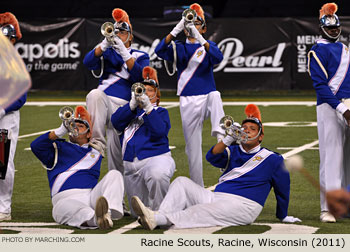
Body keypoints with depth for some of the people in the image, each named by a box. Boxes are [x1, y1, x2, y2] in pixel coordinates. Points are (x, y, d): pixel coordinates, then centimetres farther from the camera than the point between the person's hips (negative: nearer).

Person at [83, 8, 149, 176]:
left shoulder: (140, 56, 15)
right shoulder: (108, 53, 19)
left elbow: (139, 76, -7)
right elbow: (88, 62, -1)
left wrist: (124, 53, -17)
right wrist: (105, 45, -15)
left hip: (122, 106, -1)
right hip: (103, 101, 1)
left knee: (115, 149, -8)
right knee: (95, 94, -35)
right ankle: (97, 141, -37)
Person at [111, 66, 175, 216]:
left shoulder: (161, 112, 12)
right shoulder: (131, 111, 22)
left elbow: (159, 132, -9)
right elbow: (116, 122, 1)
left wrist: (147, 107, -17)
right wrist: (133, 104, -11)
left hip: (155, 158, -5)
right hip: (131, 166, 5)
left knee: (157, 175, -43)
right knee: (138, 213, 6)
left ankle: (157, 214, -28)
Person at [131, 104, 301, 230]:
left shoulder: (272, 159, 11)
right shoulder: (233, 152, 23)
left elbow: (282, 189, 15)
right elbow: (212, 157, 2)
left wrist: (283, 216, 17)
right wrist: (229, 139, -12)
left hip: (243, 205, -6)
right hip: (215, 197, 6)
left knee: (205, 212, -33)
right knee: (182, 182, -10)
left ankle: (157, 219, -52)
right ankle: (160, 217, -34)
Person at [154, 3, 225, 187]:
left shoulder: (208, 46, 6)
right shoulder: (179, 48, 10)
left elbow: (218, 57, -18)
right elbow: (160, 51, -11)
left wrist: (199, 38, -30)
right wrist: (176, 30, -24)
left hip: (206, 96, -2)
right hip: (188, 102, 2)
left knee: (215, 95, -38)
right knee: (193, 147, 2)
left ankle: (220, 135, -54)